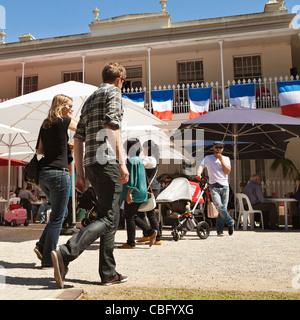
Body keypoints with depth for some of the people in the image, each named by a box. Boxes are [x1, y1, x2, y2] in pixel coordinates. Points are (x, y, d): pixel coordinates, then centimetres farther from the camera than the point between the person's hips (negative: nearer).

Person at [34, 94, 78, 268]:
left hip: (44, 173, 8)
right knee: (57, 218, 2)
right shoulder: (64, 121, -8)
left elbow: (40, 150, 18)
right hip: (58, 173, -8)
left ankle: (42, 246, 16)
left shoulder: (45, 124, 13)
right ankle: (48, 258, 8)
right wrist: (71, 117, 18)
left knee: (61, 212, 22)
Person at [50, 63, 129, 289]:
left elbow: (78, 139, 21)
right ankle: (65, 254, -20)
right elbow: (112, 126, -15)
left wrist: (80, 174, 19)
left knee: (110, 218, 11)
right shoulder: (113, 92, 4)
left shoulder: (90, 99, 27)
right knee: (108, 218, -8)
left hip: (91, 164, 8)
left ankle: (109, 274, 12)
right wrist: (122, 161, -22)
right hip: (107, 161, -8)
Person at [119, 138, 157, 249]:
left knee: (129, 217, -1)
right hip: (140, 192, 10)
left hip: (134, 193, -10)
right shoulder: (138, 160, 16)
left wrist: (129, 193, -22)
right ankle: (150, 232, 12)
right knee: (133, 215, 17)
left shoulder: (132, 160, -14)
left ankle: (130, 243, 7)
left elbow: (132, 177, -21)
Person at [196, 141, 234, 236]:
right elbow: (201, 166, -5)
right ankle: (230, 222, 0)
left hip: (225, 186, 2)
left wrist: (221, 160, -4)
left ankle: (219, 230, 9)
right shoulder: (208, 158, 11)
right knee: (219, 206, -20)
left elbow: (227, 171, 2)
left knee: (223, 208, -1)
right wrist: (199, 174, -26)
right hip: (214, 186, -2)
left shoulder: (226, 159, 16)